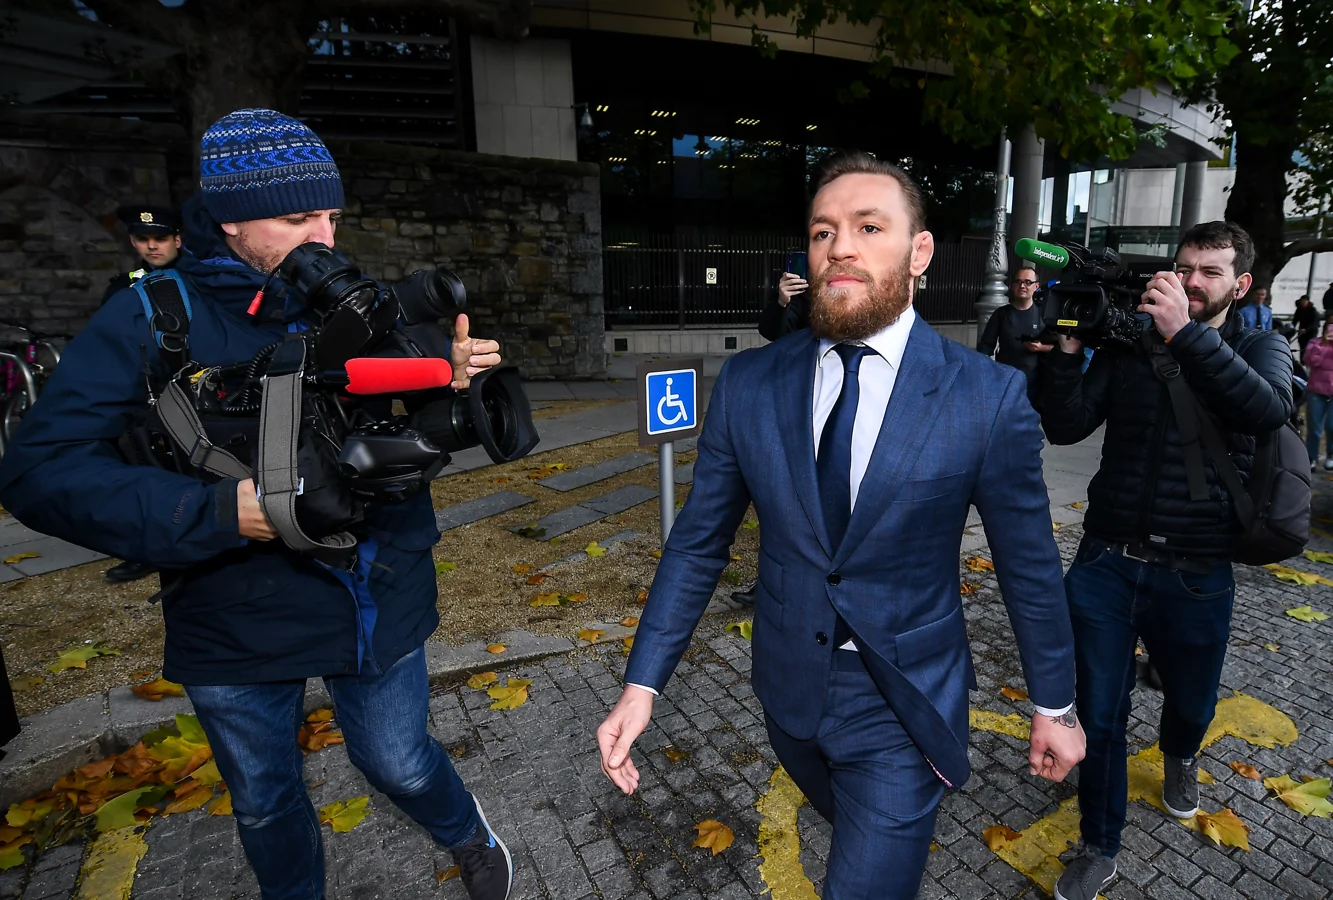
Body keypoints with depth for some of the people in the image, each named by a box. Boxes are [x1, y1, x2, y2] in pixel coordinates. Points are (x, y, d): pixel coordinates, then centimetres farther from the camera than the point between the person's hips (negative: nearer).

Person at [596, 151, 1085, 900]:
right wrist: (643, 683, -8)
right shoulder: (748, 384, -10)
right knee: (857, 832, 30)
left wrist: (1056, 706, 6)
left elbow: (1029, 563, -5)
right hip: (789, 691, 4)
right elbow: (699, 542, -5)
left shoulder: (991, 397, -16)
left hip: (904, 707, -3)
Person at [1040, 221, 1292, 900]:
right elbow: (1065, 427, -7)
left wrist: (1185, 332, -26)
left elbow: (1268, 410, -22)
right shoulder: (1129, 343, 2)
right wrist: (1068, 348, -17)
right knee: (1099, 716, 7)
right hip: (1106, 563, 0)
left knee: (1190, 703, 24)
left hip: (1196, 578, 1)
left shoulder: (1260, 348, 1)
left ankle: (1180, 758, 61)